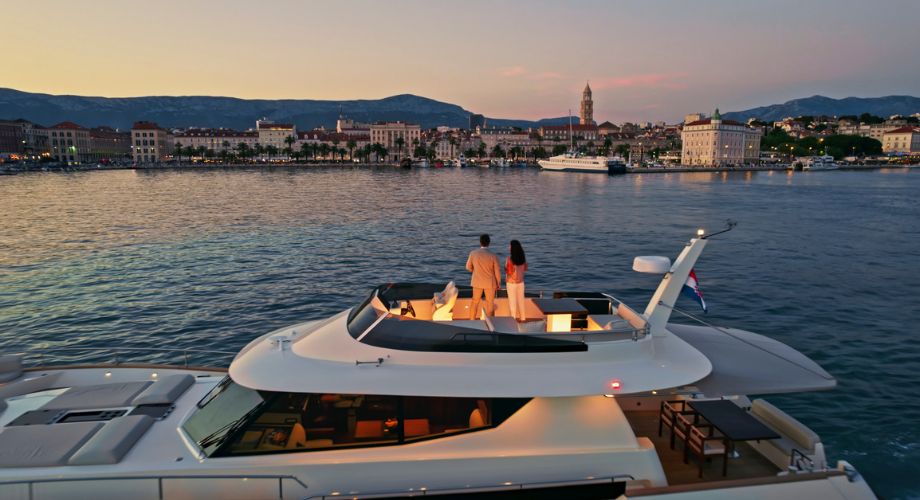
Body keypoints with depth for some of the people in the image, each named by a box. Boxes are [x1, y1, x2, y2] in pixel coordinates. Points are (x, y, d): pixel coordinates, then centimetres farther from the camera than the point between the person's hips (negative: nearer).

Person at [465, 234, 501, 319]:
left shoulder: (473, 253, -14)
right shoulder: (493, 256, -19)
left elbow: (468, 267, -1)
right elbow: (497, 272, -12)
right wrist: (499, 283, 5)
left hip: (477, 281, 2)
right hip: (490, 282, -2)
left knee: (475, 301, 19)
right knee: (490, 303, 13)